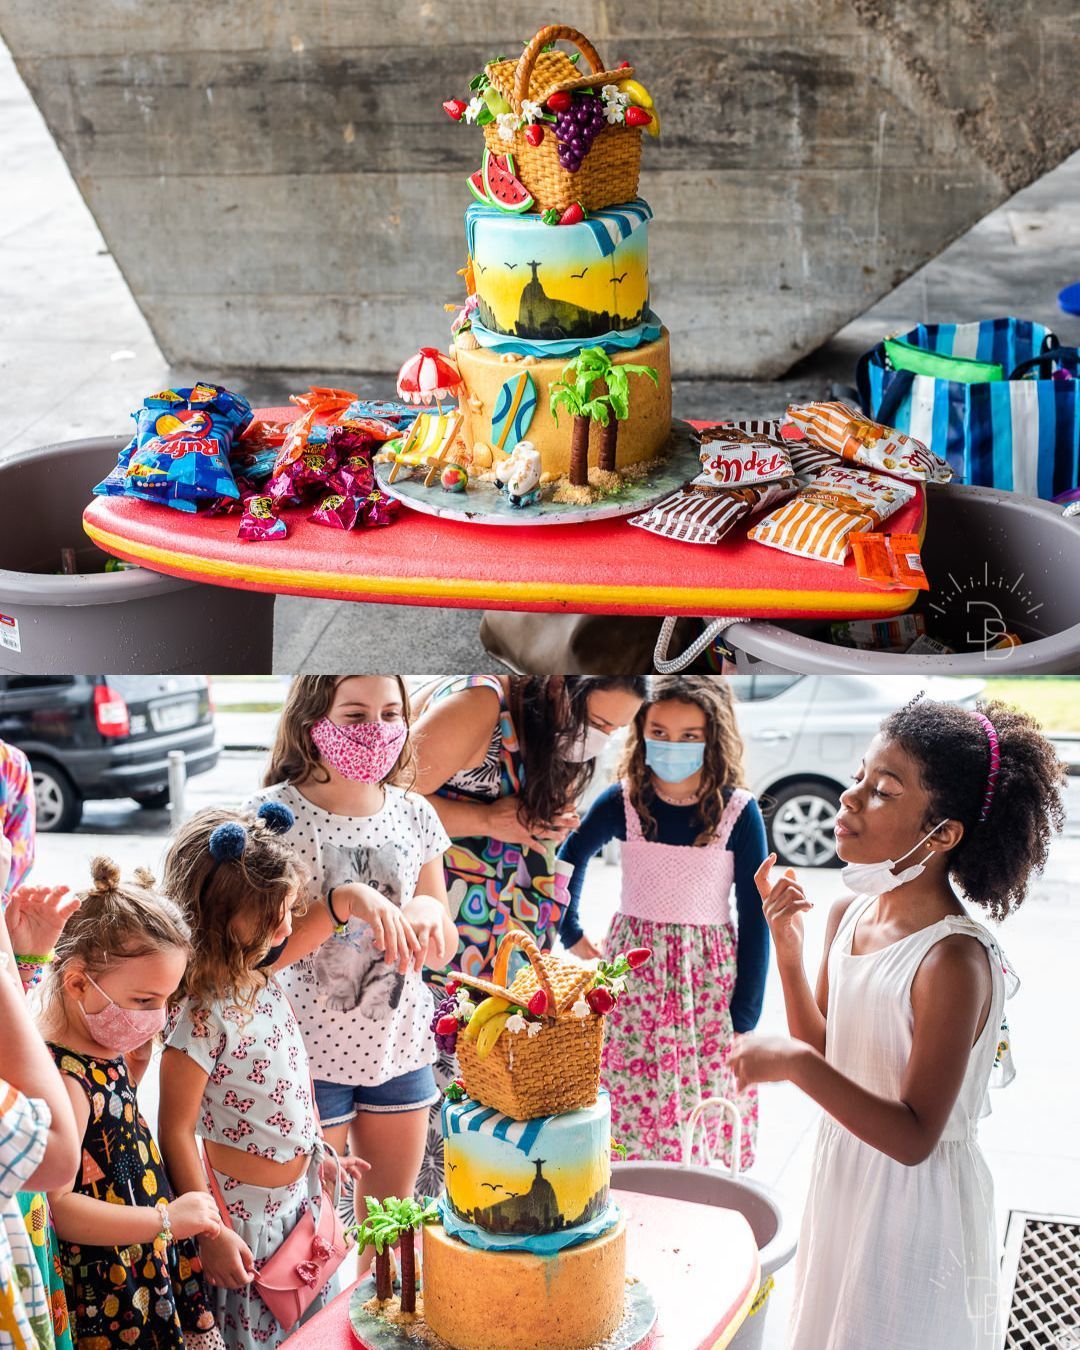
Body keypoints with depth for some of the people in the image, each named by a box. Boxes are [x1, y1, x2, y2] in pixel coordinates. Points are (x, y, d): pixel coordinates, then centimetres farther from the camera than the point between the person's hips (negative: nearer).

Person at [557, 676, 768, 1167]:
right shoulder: (621, 803, -3)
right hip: (633, 975, 1)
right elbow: (570, 858, 17)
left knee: (709, 1112, 0)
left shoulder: (738, 813, -8)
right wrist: (572, 936, 13)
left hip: (709, 978, -1)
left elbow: (754, 918, -3)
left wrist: (745, 1017, -5)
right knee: (630, 1104, 2)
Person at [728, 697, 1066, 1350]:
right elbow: (823, 1050, 5)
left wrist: (797, 1065, -35)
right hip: (844, 1180, 7)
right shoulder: (848, 915, -4)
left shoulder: (955, 960, -27)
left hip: (917, 1202, -7)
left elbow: (915, 1138, -26)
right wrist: (788, 949, -7)